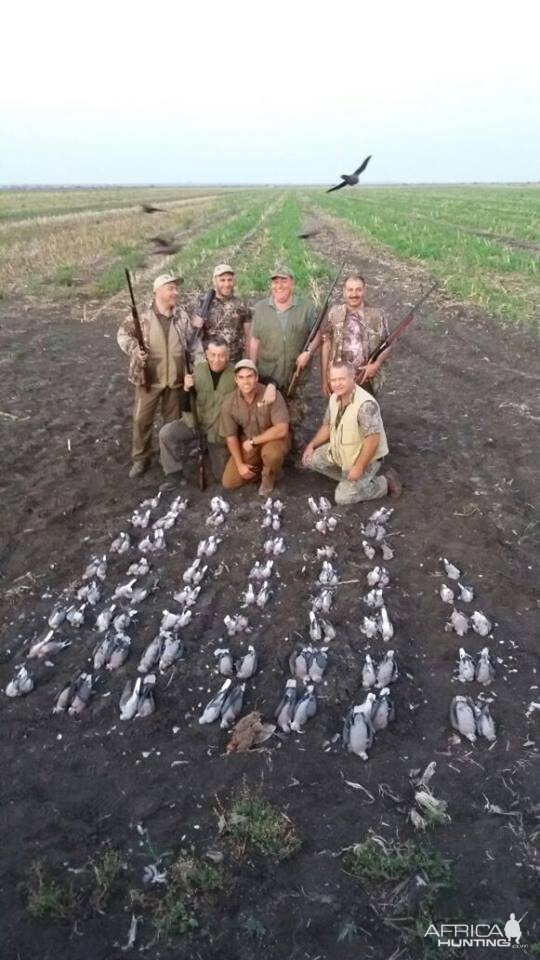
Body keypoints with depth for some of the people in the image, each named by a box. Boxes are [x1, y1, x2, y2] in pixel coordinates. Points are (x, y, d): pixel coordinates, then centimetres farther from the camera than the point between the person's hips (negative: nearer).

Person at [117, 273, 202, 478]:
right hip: (148, 378, -2)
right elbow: (123, 334, 0)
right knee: (142, 419, 5)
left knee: (173, 419, 14)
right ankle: (140, 458, 22)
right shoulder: (141, 315, -8)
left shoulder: (182, 315, 3)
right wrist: (134, 349, -17)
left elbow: (191, 342, 11)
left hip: (176, 379, 3)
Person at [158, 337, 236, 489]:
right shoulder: (198, 368, -9)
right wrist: (187, 389, -27)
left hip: (221, 429, -1)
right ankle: (175, 475, -8)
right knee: (166, 433, -26)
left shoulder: (235, 374, -15)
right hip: (195, 421, 1)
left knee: (221, 476, 8)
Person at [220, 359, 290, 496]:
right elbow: (231, 437, -6)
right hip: (247, 443, 3)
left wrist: (253, 441, -25)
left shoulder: (272, 395, -24)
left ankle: (268, 478, -4)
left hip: (273, 438, -3)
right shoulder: (229, 403, -15)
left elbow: (281, 429, -30)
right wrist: (240, 465, -11)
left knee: (272, 454, -39)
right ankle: (258, 468, 21)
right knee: (228, 483, -6)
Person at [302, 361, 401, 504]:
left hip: (365, 457, -8)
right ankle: (348, 477, 11)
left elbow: (373, 440, -32)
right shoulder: (334, 397, -4)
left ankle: (386, 482, 5)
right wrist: (311, 444, 0)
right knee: (309, 460, 1)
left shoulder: (365, 404, -32)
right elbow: (327, 425, 11)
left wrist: (358, 468, -29)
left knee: (343, 497, -13)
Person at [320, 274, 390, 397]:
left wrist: (376, 364, -16)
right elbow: (326, 344, 0)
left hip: (365, 380, 0)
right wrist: (324, 377, -1)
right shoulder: (334, 313, -3)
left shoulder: (376, 315, -5)